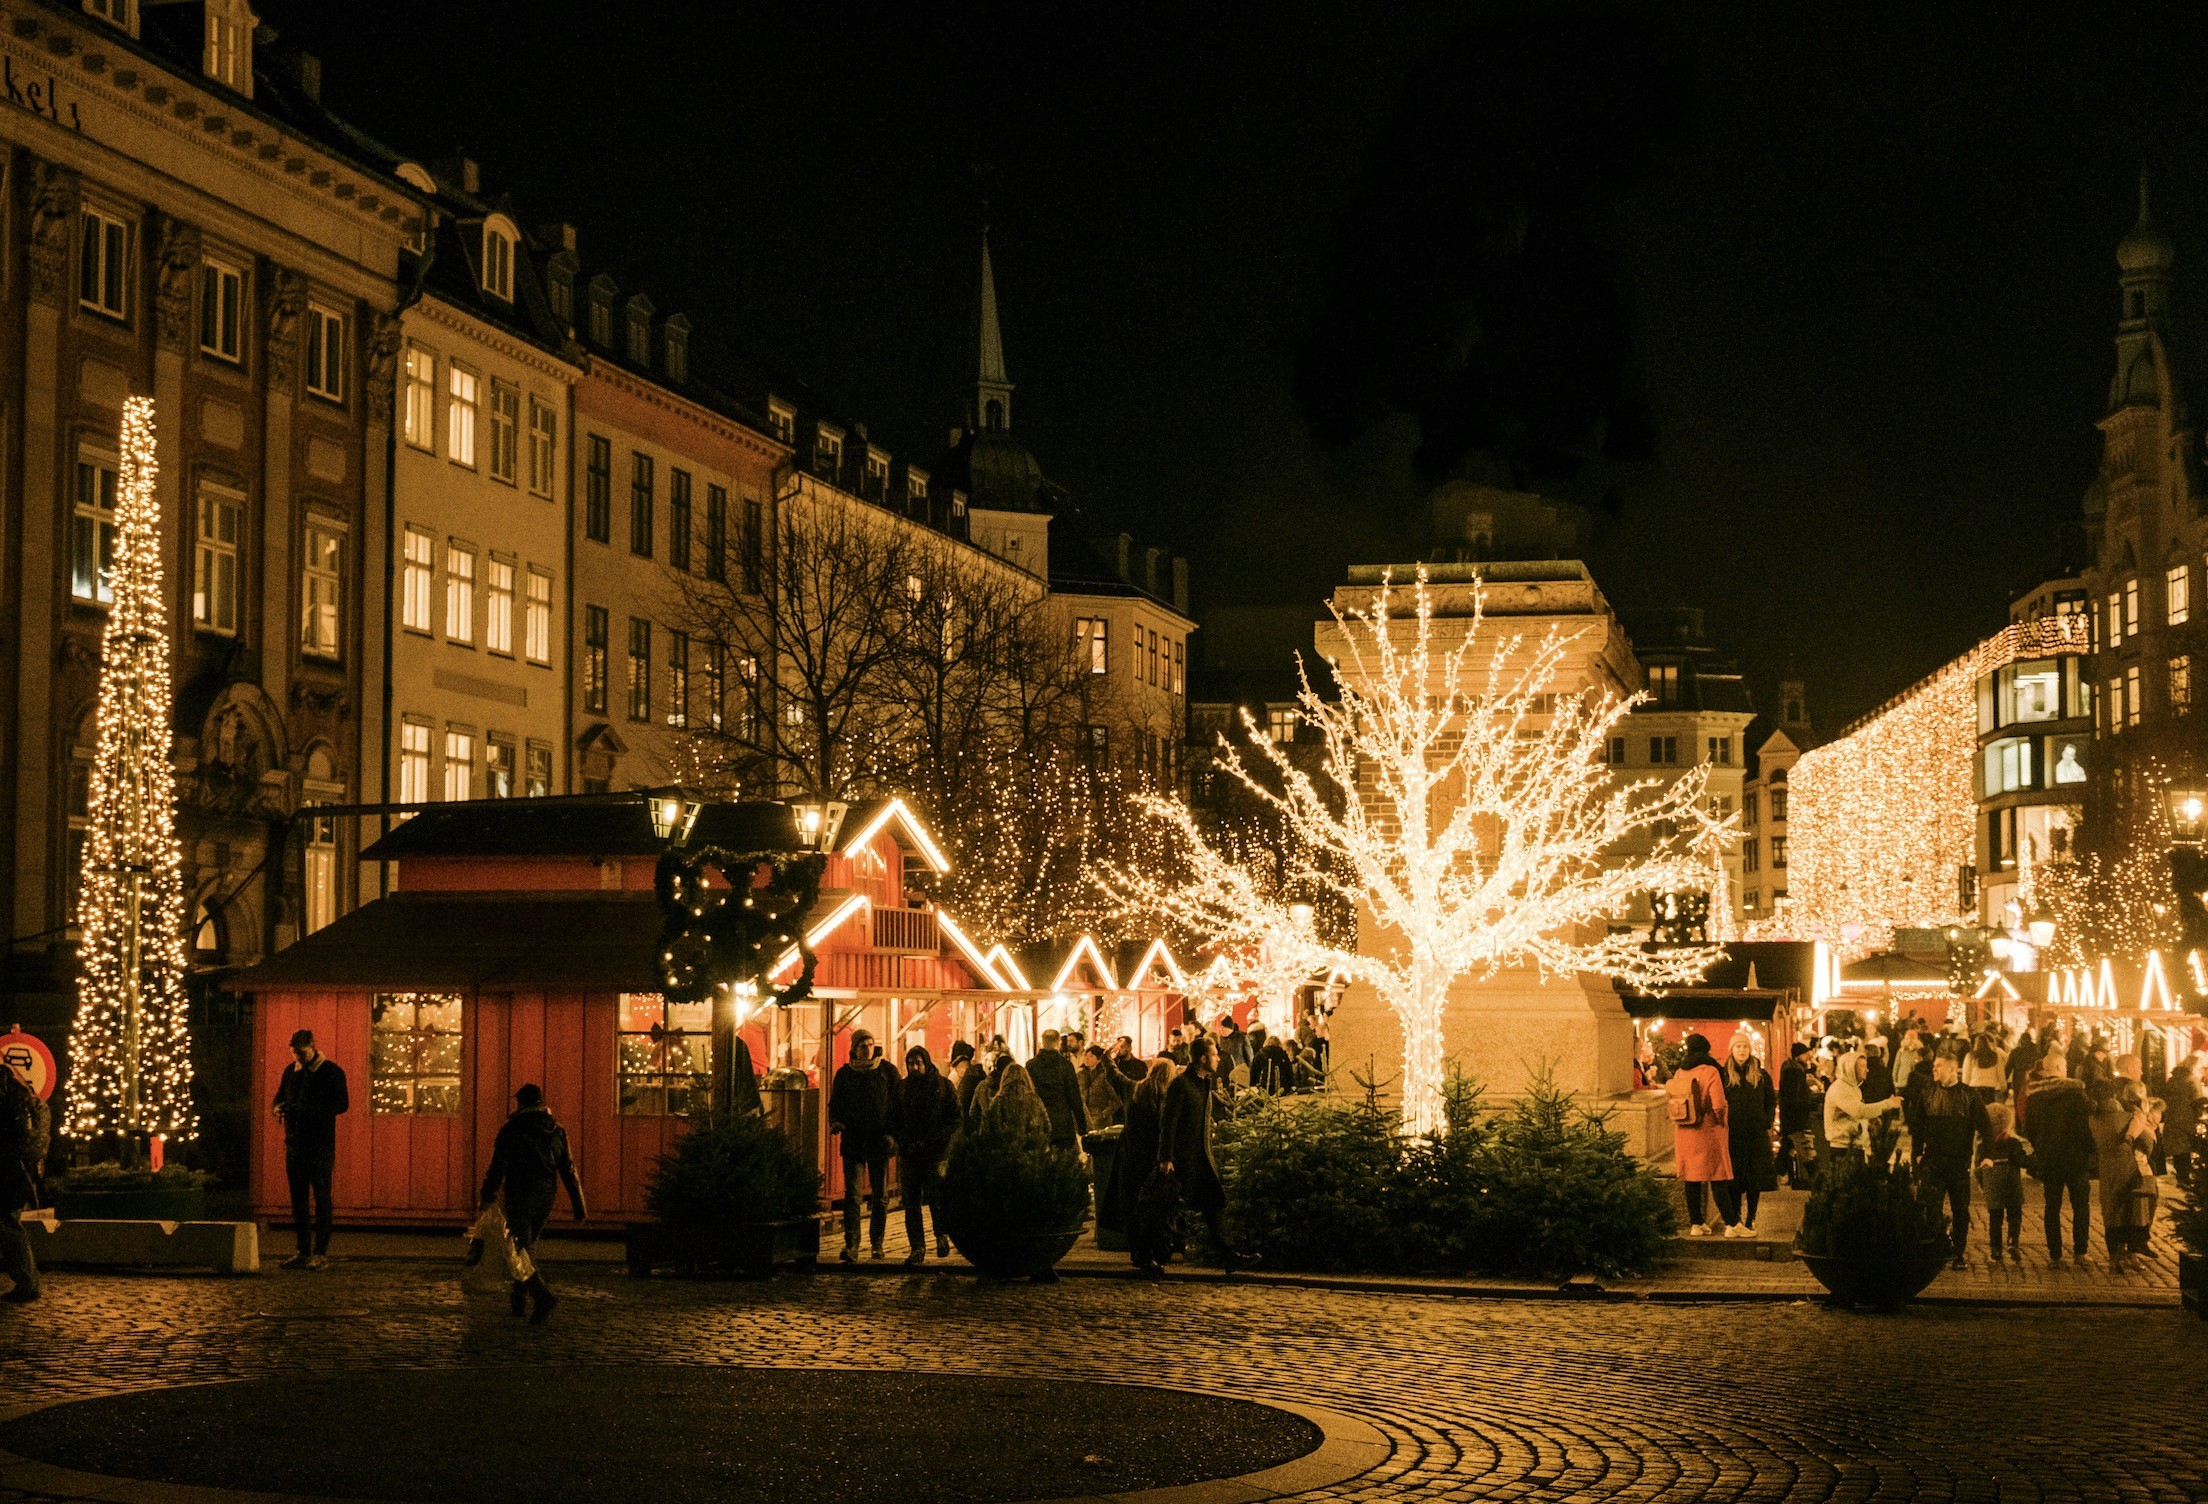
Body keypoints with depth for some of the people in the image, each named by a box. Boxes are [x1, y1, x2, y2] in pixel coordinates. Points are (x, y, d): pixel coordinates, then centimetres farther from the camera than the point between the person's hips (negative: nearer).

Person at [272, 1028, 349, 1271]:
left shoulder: (331, 1072, -6)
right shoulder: (290, 1071, 12)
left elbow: (342, 1104, -13)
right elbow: (280, 1095, 23)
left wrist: (308, 1110, -23)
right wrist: (279, 1107, -2)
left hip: (321, 1145, -6)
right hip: (294, 1143, 6)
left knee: (321, 1199, -4)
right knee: (298, 1199, 8)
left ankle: (321, 1254, -2)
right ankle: (303, 1252, 14)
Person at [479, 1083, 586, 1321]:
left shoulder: (512, 1129, -5)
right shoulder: (557, 1131, 10)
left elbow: (498, 1166, -8)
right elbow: (568, 1170, 8)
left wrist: (488, 1195, 2)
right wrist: (579, 1204, 8)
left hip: (520, 1197, -6)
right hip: (545, 1199, 6)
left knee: (520, 1251, -7)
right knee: (526, 1247, 20)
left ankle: (543, 1296, -26)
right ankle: (519, 1301, 20)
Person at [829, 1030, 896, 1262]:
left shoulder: (887, 1071, 4)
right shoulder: (844, 1074, 8)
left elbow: (898, 1103, 5)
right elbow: (835, 1103, 13)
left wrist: (892, 1134, -6)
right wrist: (835, 1122, -8)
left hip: (879, 1141, 0)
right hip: (853, 1141, 0)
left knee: (880, 1195, 7)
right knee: (852, 1194, -9)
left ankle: (877, 1243, 18)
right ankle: (851, 1245, -14)